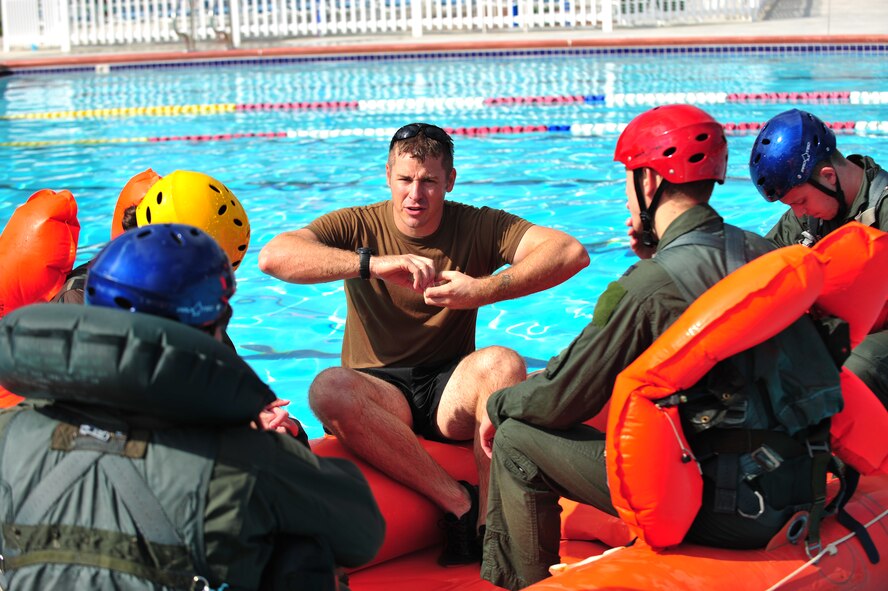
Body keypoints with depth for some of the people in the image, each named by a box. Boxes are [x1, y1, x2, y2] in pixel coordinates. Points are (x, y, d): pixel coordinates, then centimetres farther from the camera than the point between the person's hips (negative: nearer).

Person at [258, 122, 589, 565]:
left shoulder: (478, 228, 2)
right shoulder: (357, 226, 1)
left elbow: (571, 253, -14)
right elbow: (273, 256, -18)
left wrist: (484, 290, -28)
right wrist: (372, 263, -30)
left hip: (452, 393, 0)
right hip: (378, 392, 0)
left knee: (501, 364, -31)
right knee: (329, 389, -32)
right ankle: (460, 503, -28)